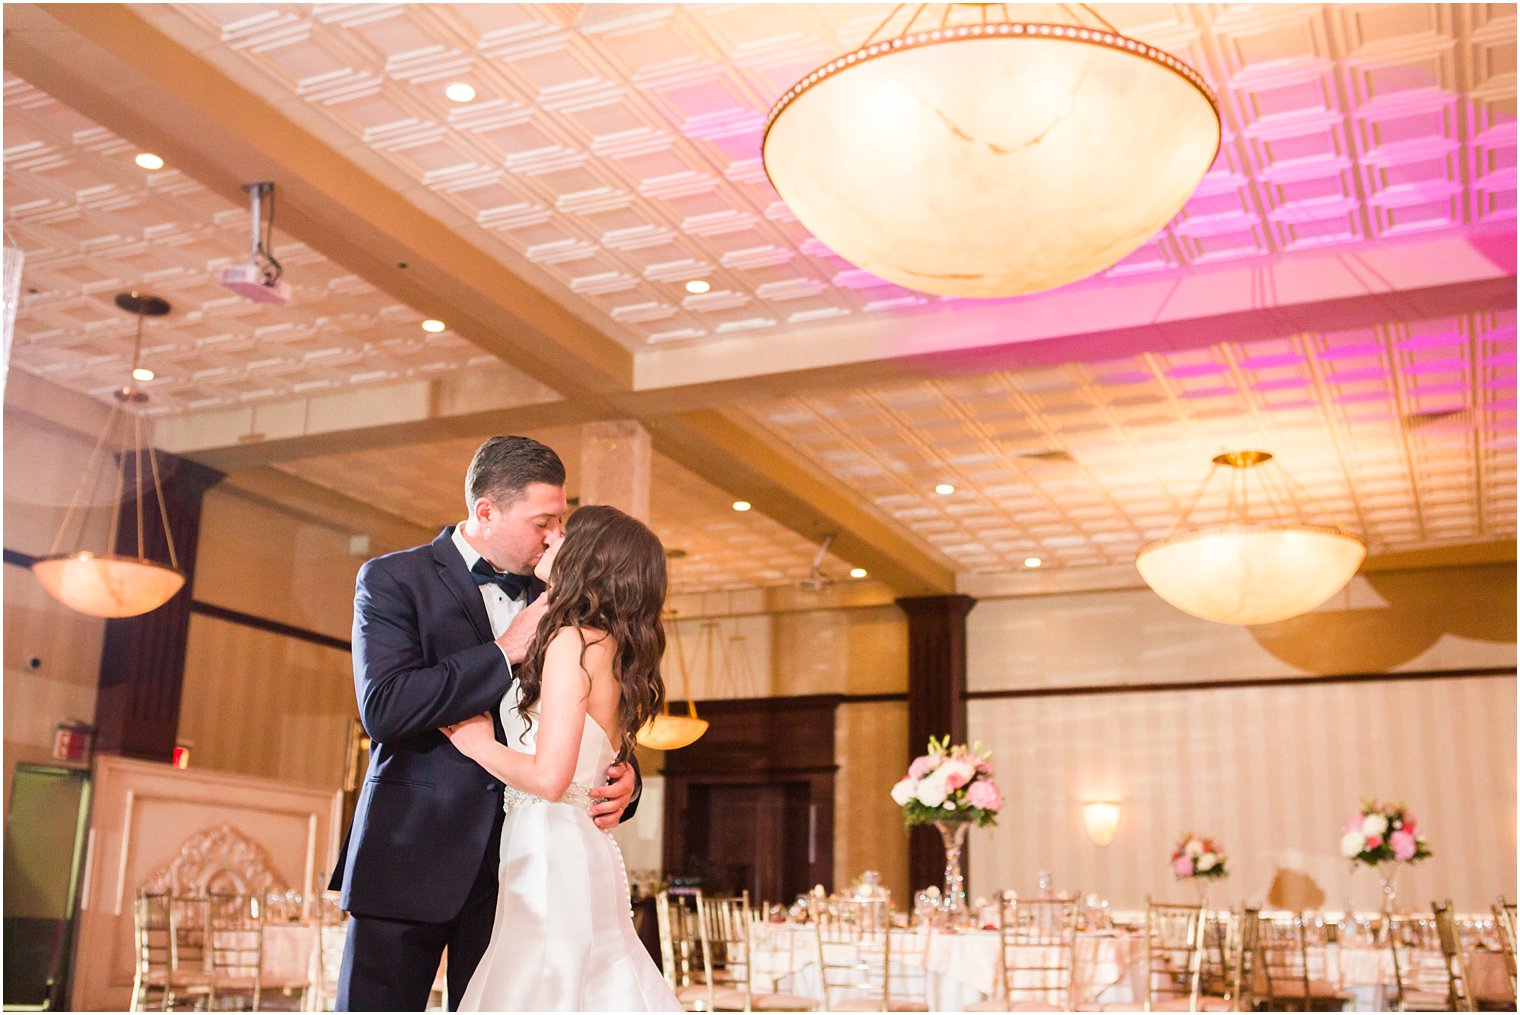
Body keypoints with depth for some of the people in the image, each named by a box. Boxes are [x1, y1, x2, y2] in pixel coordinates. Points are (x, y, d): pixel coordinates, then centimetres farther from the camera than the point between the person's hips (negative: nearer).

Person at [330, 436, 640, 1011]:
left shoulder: (547, 601, 13)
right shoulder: (393, 580, -3)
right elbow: (383, 708, -18)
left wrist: (619, 777, -5)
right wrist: (504, 652, -16)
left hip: (513, 868, 5)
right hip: (412, 860, -4)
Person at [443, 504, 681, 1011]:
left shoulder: (572, 641, -13)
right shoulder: (614, 648, 14)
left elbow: (550, 777, -19)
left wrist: (478, 743, -4)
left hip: (550, 854, -9)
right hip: (587, 851, 9)